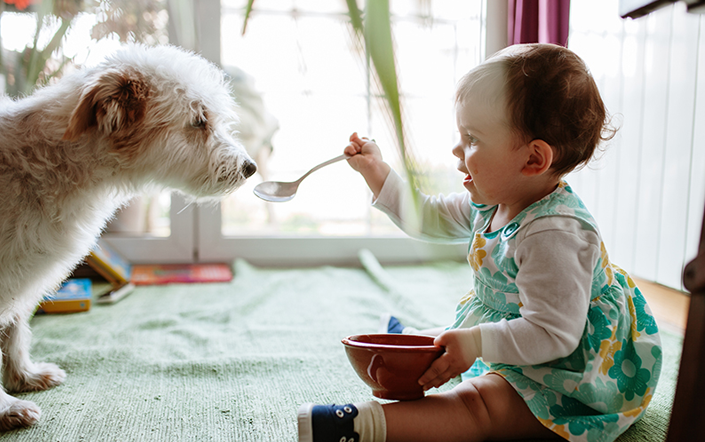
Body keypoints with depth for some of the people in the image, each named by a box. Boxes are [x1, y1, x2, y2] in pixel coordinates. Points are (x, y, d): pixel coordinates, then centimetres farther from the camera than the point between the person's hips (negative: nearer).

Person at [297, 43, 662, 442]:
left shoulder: (554, 233, -34)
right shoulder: (492, 202, -3)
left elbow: (552, 334, -33)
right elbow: (430, 217, 11)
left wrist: (477, 344, -38)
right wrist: (376, 171, 7)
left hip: (570, 375, -10)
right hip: (518, 341, 10)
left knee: (480, 405, -28)